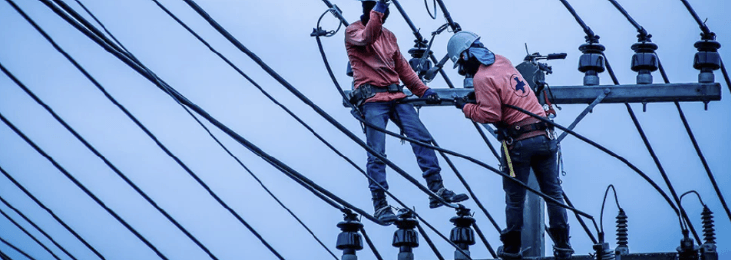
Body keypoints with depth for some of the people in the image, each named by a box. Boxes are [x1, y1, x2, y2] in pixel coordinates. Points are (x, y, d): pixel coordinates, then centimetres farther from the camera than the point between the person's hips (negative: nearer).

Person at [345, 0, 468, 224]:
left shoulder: (389, 36, 23)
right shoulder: (353, 31, 4)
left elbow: (403, 69, 24)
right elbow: (367, 38, -20)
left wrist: (423, 91, 16)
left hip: (396, 96, 6)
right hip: (372, 99, -6)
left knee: (422, 139, -6)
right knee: (377, 153, -11)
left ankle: (437, 190, -4)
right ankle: (380, 205, -10)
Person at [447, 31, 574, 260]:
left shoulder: (482, 78, -12)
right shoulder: (501, 61, 11)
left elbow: (490, 115, -17)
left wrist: (466, 107, -4)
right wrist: (477, 98, 17)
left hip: (519, 142, -7)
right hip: (544, 136, 7)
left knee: (515, 198, 7)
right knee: (553, 193, 10)